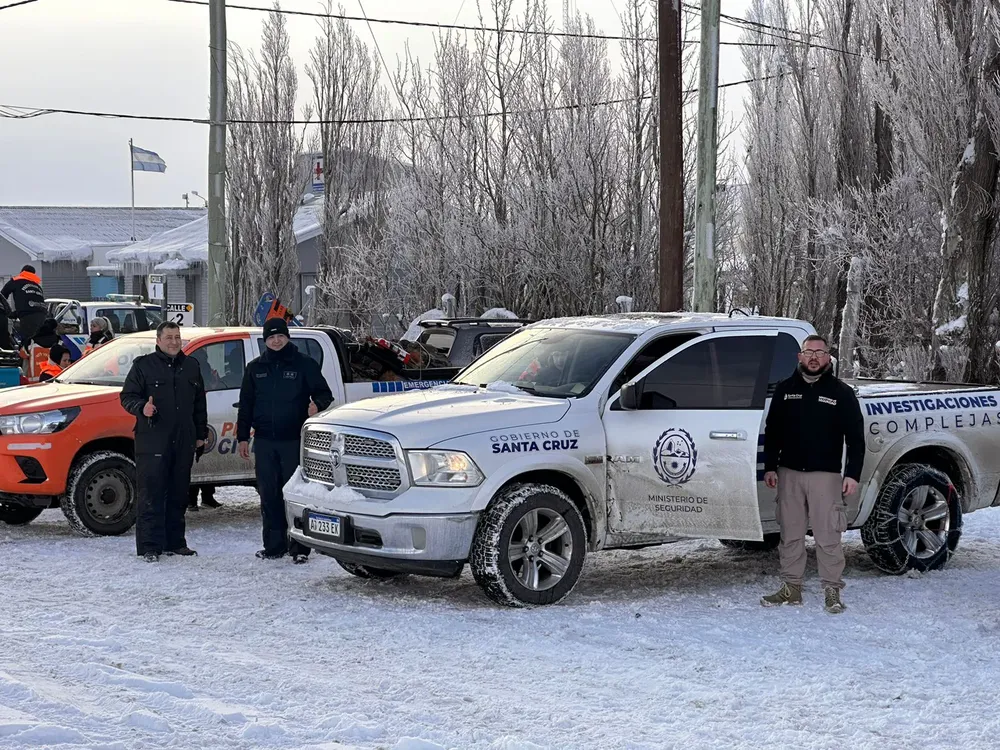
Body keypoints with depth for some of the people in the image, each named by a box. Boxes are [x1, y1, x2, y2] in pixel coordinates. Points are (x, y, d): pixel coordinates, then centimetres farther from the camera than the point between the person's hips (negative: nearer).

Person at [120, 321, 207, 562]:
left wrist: (201, 433, 17)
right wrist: (142, 408, -22)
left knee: (178, 495, 11)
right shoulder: (144, 365, 0)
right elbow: (127, 397, -1)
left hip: (183, 442, 5)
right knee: (151, 496, -7)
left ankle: (175, 543, 20)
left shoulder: (191, 366, 15)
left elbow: (199, 403, 21)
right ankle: (149, 547, -7)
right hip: (152, 441, -5)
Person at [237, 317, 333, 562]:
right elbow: (245, 404, 16)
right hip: (265, 441, 4)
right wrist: (242, 437, 12)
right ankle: (274, 545, 12)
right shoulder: (255, 368, 13)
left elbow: (324, 393, 3)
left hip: (294, 441, -4)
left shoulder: (304, 364, 2)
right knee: (269, 496, 5)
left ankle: (300, 547, -2)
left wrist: (317, 404, -20)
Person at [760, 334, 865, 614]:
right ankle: (791, 588, 16)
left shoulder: (841, 392, 2)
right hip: (789, 473, 3)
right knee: (790, 534, 8)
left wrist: (853, 474, -7)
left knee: (828, 536, -4)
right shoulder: (785, 389, 10)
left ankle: (832, 591, 2)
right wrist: (770, 467, 7)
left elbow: (856, 437, 1)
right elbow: (772, 431, 14)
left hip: (825, 475, -3)